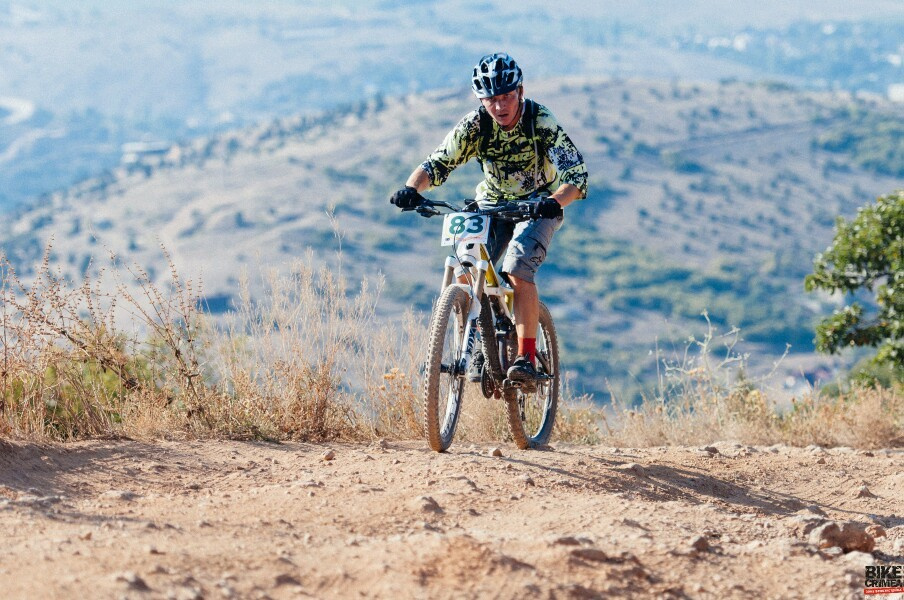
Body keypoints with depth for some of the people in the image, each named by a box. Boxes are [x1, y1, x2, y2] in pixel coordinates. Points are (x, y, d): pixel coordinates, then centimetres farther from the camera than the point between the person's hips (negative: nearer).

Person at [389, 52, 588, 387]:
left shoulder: (541, 122, -24)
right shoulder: (475, 125, -16)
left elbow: (575, 174, -31)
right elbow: (438, 162, -19)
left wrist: (554, 201, -52)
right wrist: (412, 188, -41)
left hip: (538, 206, -3)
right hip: (492, 205, 3)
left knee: (517, 271, -28)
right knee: (466, 270, -20)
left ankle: (527, 359, -22)